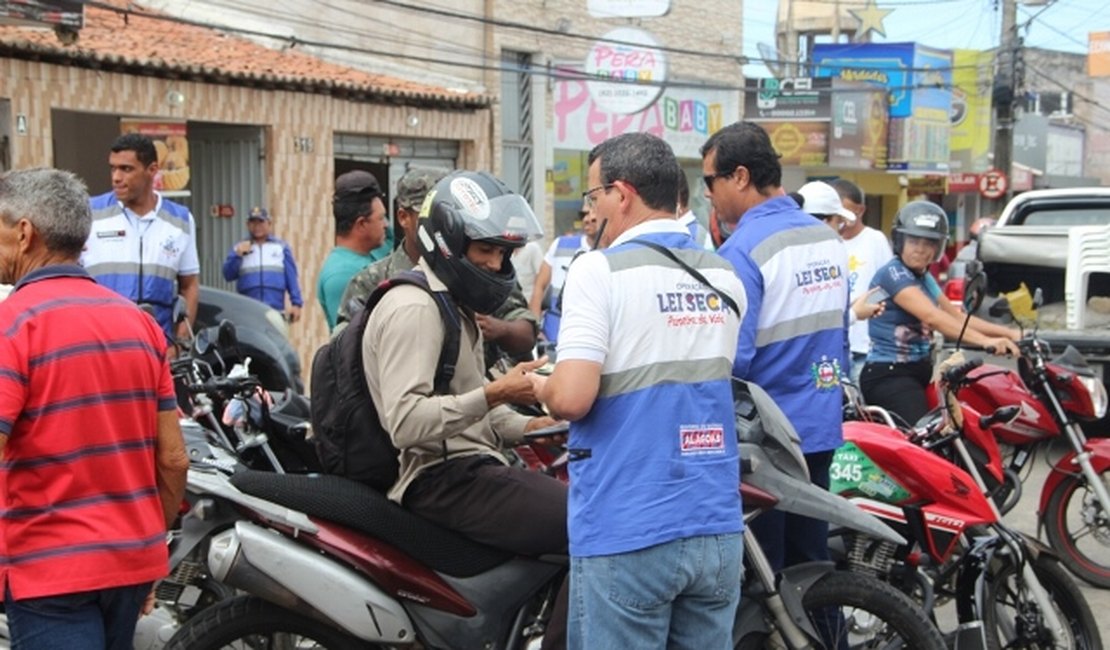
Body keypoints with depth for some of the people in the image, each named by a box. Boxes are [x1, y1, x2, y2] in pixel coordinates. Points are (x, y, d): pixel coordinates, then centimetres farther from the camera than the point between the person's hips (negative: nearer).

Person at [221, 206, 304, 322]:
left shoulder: (281, 247, 12)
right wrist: (237, 255, -9)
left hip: (275, 310, -1)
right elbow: (228, 275, 6)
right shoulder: (238, 248, 16)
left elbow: (292, 277, 7)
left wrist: (296, 303, -1)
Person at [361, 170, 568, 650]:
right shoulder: (413, 308, -13)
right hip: (444, 479, -11)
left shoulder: (450, 305, 21)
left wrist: (529, 426, 10)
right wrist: (496, 393, -29)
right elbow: (406, 422, -24)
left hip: (467, 469, 11)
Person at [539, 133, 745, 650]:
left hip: (627, 531, -6)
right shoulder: (726, 276, 8)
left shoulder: (600, 270, -10)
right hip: (717, 528, 6)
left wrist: (539, 388, 3)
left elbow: (572, 398, -18)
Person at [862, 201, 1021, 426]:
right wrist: (985, 341, -35)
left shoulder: (924, 278, 16)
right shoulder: (893, 273, -13)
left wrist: (1008, 333, 2)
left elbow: (957, 316, 13)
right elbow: (933, 317, -26)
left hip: (920, 374, 10)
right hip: (889, 376, -10)